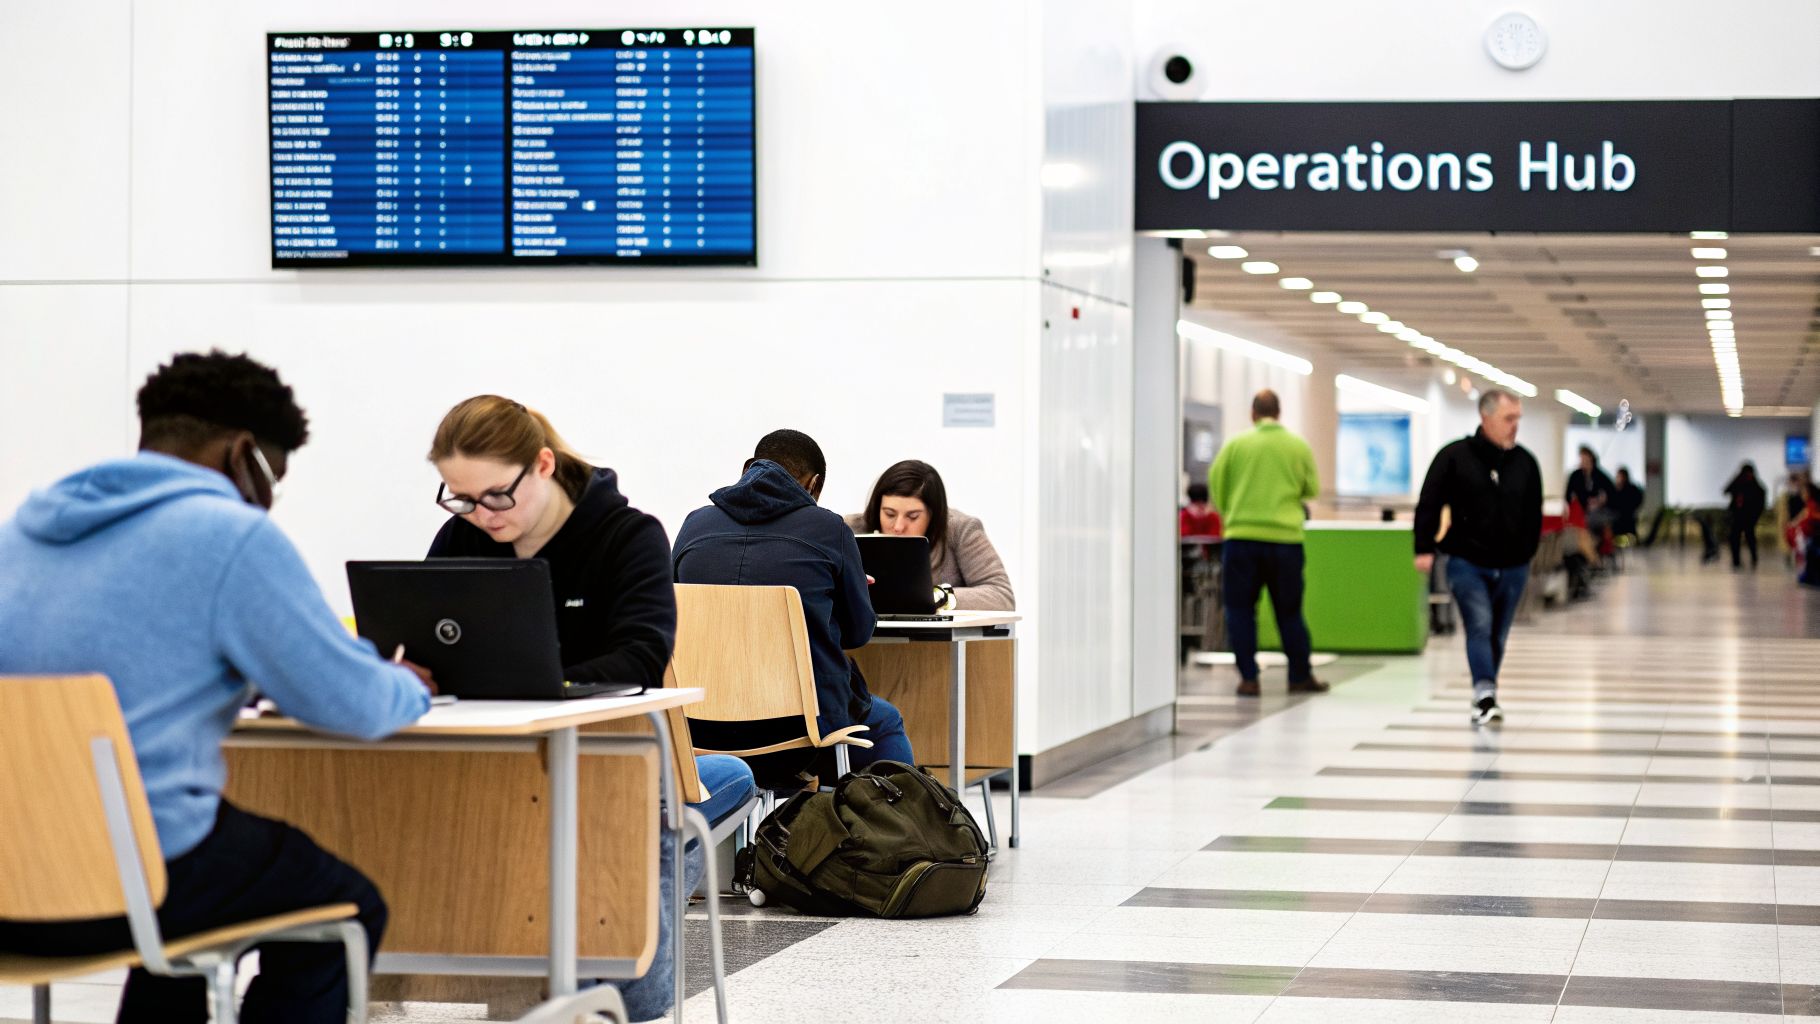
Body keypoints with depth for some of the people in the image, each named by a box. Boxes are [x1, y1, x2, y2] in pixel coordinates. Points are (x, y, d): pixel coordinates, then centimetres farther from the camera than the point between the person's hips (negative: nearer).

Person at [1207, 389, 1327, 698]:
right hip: (1285, 537, 1)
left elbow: (1215, 484, 3)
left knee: (1240, 609, 7)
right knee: (1289, 611, 11)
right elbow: (1312, 489, 9)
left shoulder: (1237, 444, 0)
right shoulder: (1299, 446, 3)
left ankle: (1248, 677, 2)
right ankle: (1300, 676, 16)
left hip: (1241, 536, -1)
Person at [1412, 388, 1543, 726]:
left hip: (1511, 567, 4)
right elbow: (1429, 504, -4)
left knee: (1497, 636, 11)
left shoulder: (1525, 462, 6)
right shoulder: (1454, 456, -6)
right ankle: (1485, 696, -27)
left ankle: (1484, 699, 24)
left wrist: (1527, 553, 14)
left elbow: (1534, 514, 17)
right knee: (1479, 625, -19)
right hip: (1467, 562, -4)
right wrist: (1424, 548, -10)